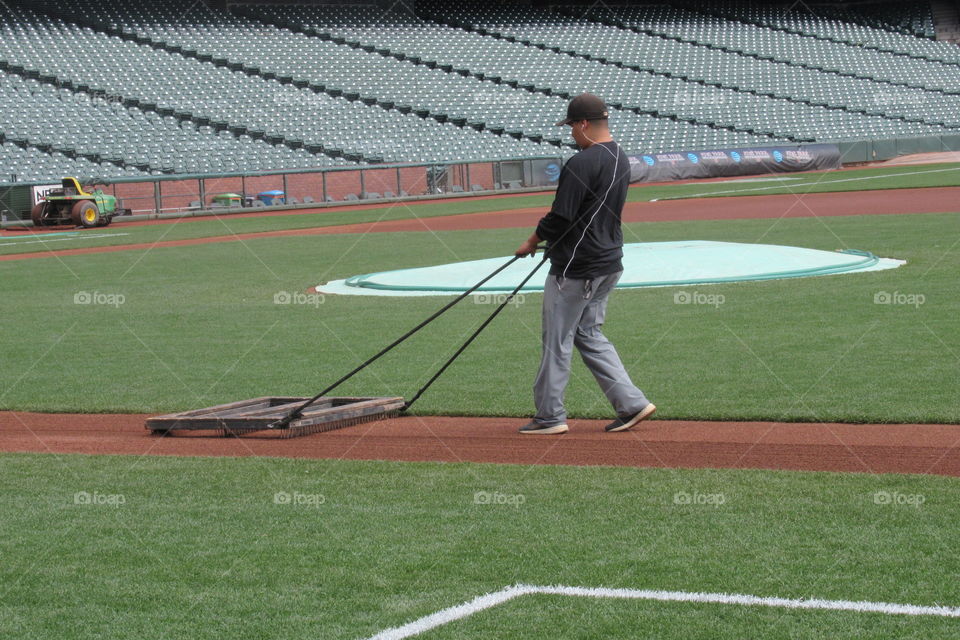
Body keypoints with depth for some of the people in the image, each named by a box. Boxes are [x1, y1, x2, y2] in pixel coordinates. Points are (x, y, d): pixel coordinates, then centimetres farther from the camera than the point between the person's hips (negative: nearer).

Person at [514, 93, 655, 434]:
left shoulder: (581, 164, -20)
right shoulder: (621, 160, 9)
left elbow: (560, 218, -20)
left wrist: (532, 242, -2)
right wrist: (551, 237, 20)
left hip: (576, 267, -9)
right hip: (609, 263, 9)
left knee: (557, 340, 3)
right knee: (589, 335, 18)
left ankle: (550, 415, 11)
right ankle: (631, 403, 11)